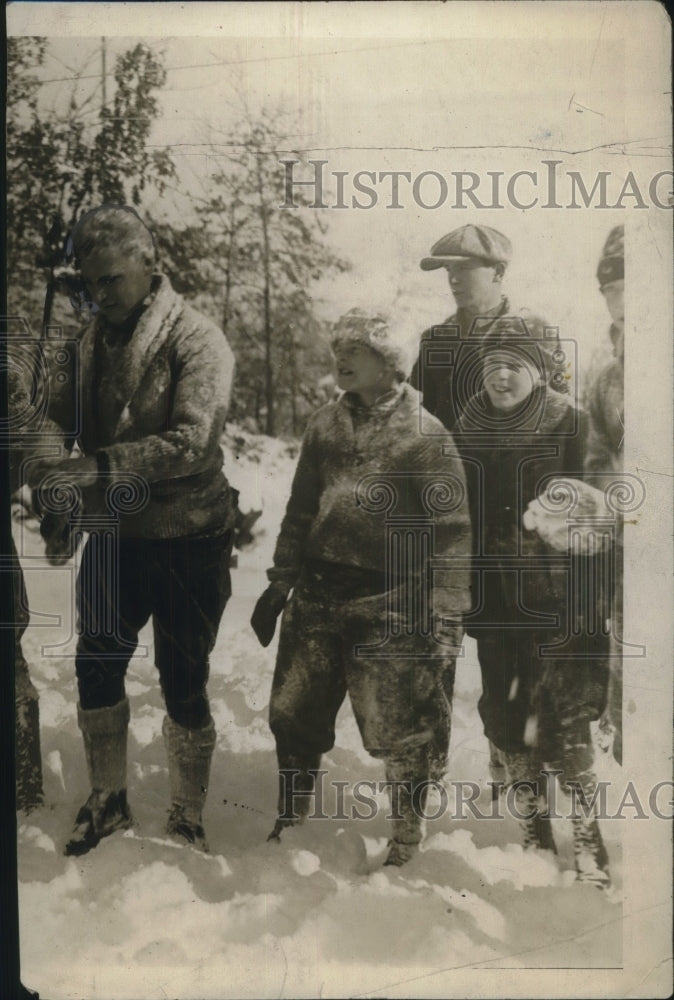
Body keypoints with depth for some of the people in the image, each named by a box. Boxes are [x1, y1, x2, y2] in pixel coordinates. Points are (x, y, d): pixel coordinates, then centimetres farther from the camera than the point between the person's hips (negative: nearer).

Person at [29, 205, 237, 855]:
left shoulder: (196, 341, -15)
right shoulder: (94, 337, 5)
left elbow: (193, 442, -27)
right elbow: (67, 416, 12)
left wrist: (100, 465, -36)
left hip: (186, 541, -6)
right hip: (113, 535, 6)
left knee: (183, 687, 7)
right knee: (96, 671, 15)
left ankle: (187, 820, 29)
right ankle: (107, 801, 38)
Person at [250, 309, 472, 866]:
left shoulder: (425, 434, -9)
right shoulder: (325, 426, 7)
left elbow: (451, 531, -11)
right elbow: (300, 512, 13)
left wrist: (444, 616, -15)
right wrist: (279, 585, 11)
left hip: (389, 605, -5)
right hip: (317, 596, 6)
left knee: (401, 731, 5)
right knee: (293, 714, 15)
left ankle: (407, 837, 31)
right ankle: (291, 816, 40)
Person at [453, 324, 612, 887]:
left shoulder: (567, 426, -5)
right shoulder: (470, 430, 6)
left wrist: (585, 599, -12)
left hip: (555, 600, -4)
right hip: (494, 601, 4)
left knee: (566, 725, -4)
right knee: (508, 725, 11)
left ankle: (588, 841, 15)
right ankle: (535, 840, 28)